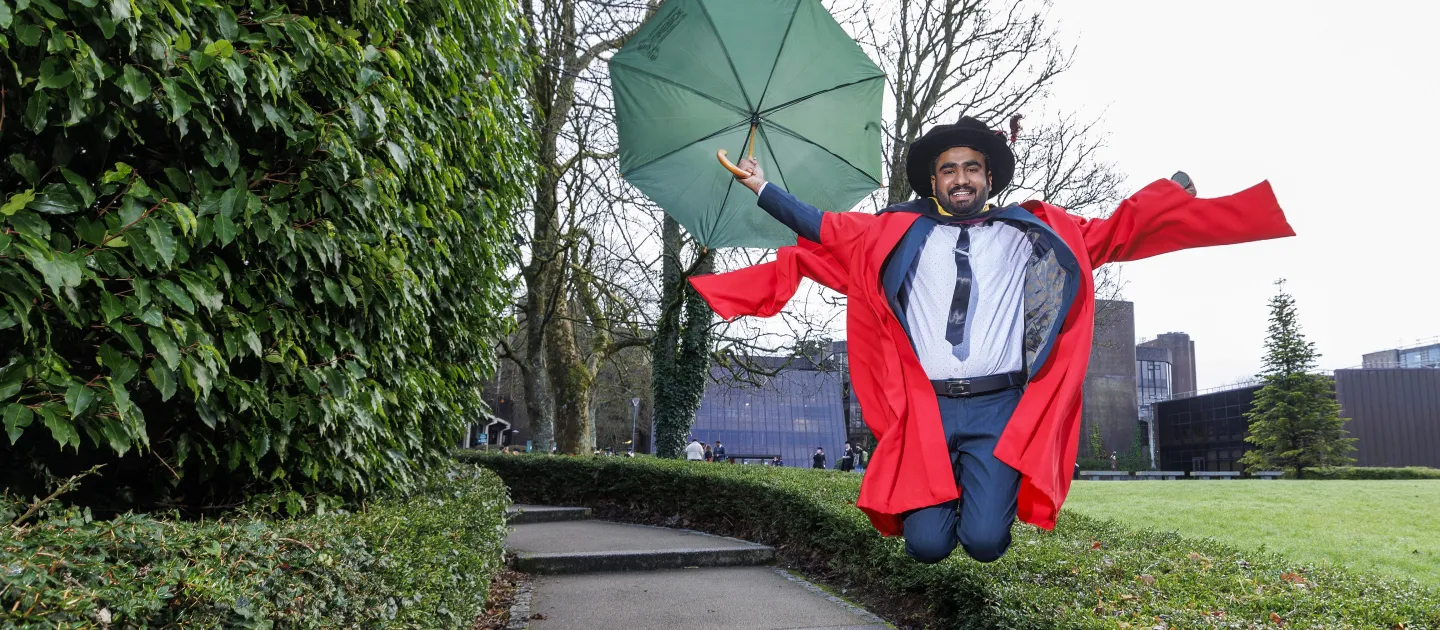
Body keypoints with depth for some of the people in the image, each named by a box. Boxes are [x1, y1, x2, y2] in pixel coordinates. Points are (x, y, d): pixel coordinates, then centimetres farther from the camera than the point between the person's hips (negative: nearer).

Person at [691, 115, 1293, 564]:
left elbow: (1115, 232, 13)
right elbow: (820, 229, 13)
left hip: (1001, 408, 0)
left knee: (984, 540, -17)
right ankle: (948, 496, 23)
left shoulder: (1031, 232, 14)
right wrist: (764, 188, 9)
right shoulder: (898, 234, 12)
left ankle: (989, 495, 20)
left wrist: (1178, 188, 7)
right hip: (927, 410, 0)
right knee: (926, 543, -14)